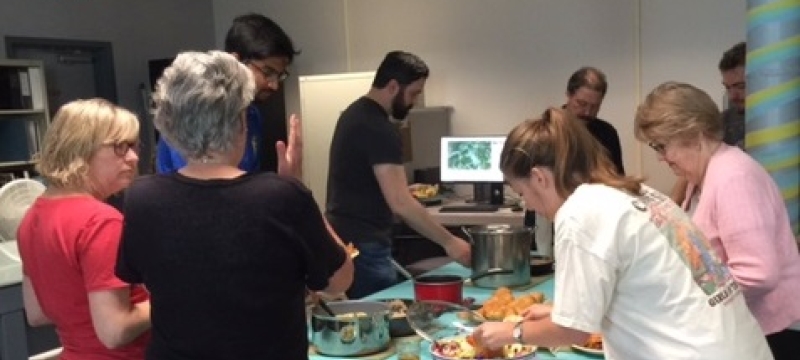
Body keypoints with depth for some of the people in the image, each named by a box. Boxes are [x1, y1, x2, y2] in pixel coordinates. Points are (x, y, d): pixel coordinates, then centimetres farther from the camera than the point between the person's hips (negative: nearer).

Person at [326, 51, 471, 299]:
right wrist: (448, 241, -19)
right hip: (363, 245, -10)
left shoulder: (355, 112, 11)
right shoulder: (378, 129, -20)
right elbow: (400, 204, -25)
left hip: (346, 239, 10)